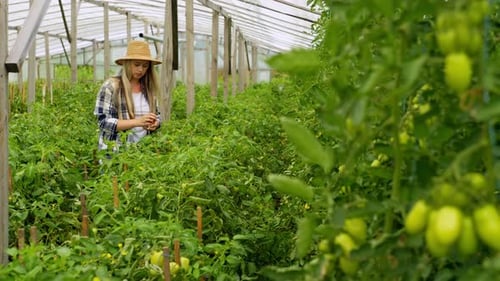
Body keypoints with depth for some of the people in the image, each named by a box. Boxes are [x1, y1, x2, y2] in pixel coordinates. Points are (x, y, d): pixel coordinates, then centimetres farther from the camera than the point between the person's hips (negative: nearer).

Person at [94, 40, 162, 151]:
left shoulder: (148, 88, 7)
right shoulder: (110, 87, -8)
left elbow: (156, 115, 18)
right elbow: (104, 122, -13)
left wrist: (155, 123, -6)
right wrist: (137, 122, -22)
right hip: (115, 151, -5)